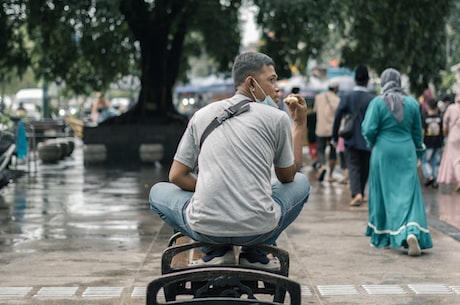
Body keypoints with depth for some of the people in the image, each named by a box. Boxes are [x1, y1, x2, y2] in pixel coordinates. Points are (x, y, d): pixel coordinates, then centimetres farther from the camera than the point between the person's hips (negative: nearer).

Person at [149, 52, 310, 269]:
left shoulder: (202, 115, 13)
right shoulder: (277, 118, 4)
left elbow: (176, 176, 13)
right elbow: (287, 177, 18)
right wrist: (300, 124, 24)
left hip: (205, 227, 1)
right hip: (259, 228, -1)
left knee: (158, 192, 31)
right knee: (300, 183, 29)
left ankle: (215, 250, 13)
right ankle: (254, 252, 15)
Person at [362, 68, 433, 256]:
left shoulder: (377, 103, -7)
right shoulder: (412, 103, 2)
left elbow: (369, 130, -11)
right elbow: (417, 133, 9)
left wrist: (372, 142, 10)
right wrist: (417, 152, 23)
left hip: (384, 152, -1)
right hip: (406, 153, 1)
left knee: (383, 194, 11)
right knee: (408, 193, -1)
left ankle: (380, 237, 22)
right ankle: (412, 233, -23)